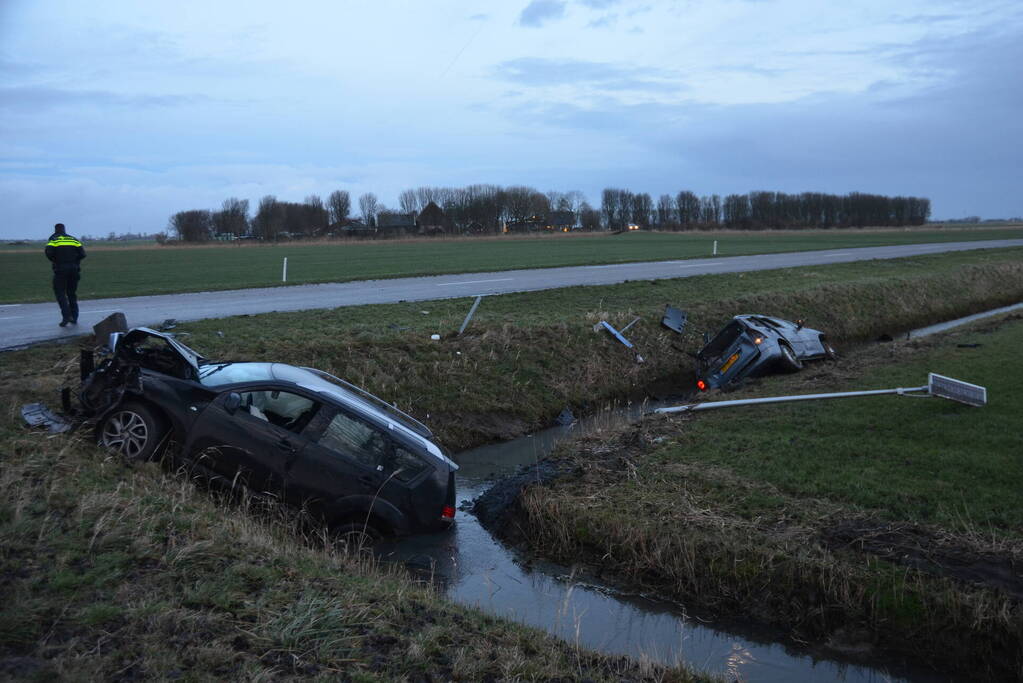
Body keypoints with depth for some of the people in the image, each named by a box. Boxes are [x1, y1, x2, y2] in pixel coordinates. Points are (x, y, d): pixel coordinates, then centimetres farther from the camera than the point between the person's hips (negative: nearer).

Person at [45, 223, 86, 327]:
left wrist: (55, 261, 2)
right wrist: (74, 261, 13)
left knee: (60, 292, 4)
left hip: (60, 269, -4)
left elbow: (49, 252, -15)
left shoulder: (54, 239, 2)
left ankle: (66, 316, -11)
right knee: (72, 293, 14)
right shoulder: (73, 239, 13)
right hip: (74, 270, 4)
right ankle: (74, 318, 13)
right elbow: (82, 254, 2)